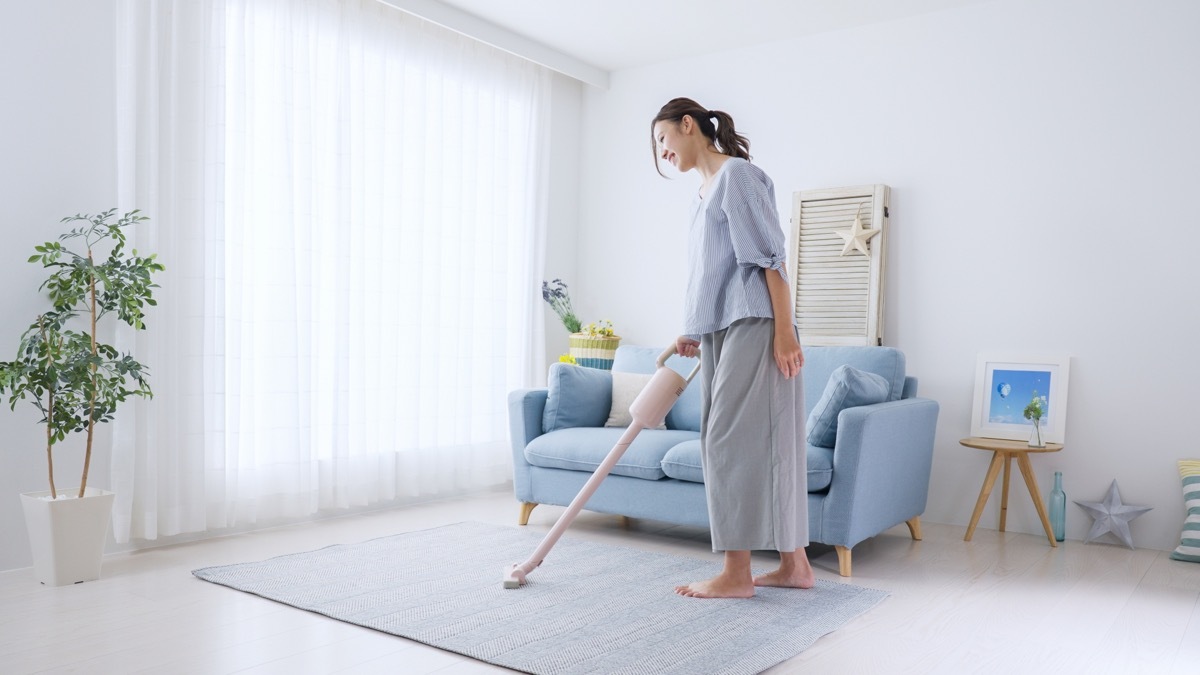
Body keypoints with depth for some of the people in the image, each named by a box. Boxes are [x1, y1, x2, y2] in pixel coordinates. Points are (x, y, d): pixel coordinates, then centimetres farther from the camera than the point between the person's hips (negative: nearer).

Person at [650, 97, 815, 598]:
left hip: (753, 328, -9)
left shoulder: (736, 174, -6)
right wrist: (693, 333, 14)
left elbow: (769, 255, -14)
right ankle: (795, 565, 17)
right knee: (767, 445, 9)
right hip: (721, 334, 9)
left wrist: (784, 331, -18)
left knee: (732, 442, -8)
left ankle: (736, 575, 0)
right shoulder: (702, 197, 21)